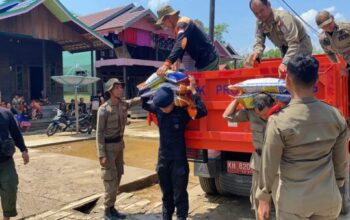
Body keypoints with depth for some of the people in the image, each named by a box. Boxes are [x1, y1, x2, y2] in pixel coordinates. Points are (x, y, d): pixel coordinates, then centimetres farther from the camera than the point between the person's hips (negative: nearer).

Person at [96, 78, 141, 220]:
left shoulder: (124, 104, 1)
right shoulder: (104, 109, -17)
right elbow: (99, 133, -16)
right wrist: (101, 155, -19)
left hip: (119, 144, 7)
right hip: (108, 146, -7)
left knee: (117, 177, 13)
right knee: (111, 179, -3)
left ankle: (112, 208, 25)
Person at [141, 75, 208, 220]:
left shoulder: (182, 112, -14)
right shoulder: (158, 110, -2)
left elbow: (202, 111, -26)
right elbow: (144, 105, 16)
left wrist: (193, 91, -24)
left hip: (179, 159, -4)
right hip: (163, 158, 5)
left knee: (179, 193, 5)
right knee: (166, 192, 18)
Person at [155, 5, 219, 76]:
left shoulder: (182, 23, -18)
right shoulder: (180, 25, 14)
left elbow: (180, 45, -34)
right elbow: (181, 46, 11)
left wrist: (166, 64, -44)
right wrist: (178, 60, -8)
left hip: (208, 60, -10)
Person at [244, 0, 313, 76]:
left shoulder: (283, 17, -30)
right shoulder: (259, 22, -9)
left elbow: (293, 44, -37)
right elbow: (259, 42, -13)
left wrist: (285, 63, -51)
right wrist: (256, 53, -37)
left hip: (301, 47, -6)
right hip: (286, 51, 7)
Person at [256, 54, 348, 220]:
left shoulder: (279, 122, -18)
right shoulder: (336, 116, -5)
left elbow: (269, 166, -12)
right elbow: (341, 162, 5)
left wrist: (263, 199, 1)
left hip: (294, 203, -4)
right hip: (329, 200, 4)